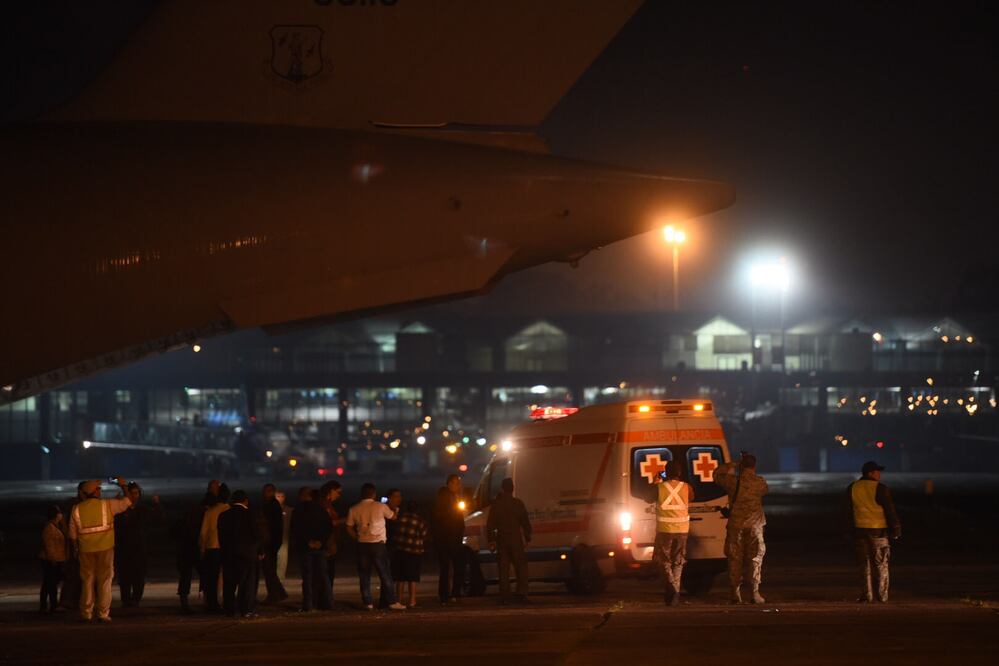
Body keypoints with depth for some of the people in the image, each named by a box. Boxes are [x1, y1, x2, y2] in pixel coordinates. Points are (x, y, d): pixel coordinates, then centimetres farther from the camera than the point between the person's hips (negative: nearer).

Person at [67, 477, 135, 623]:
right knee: (104, 581, 3)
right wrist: (123, 486, 18)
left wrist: (75, 550, 16)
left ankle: (86, 613, 9)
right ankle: (103, 614, 0)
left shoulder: (77, 509, 1)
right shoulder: (107, 505, -5)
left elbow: (72, 534, 4)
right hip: (105, 549, -2)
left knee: (87, 581, 10)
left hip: (86, 550, 2)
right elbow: (127, 501, 4)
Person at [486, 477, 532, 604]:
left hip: (502, 540, 1)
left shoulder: (496, 504, 0)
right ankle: (521, 593, -6)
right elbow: (526, 523, 3)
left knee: (504, 569, 5)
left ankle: (504, 596, 0)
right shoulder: (518, 503, -1)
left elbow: (490, 525, 0)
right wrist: (527, 539, 10)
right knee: (521, 567, 5)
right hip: (516, 540, -1)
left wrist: (491, 540, 5)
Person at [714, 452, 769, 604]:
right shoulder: (759, 482, -5)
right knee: (755, 558, 4)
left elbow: (717, 474, 14)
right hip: (754, 525, -1)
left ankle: (736, 592, 7)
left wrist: (734, 465, 18)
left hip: (735, 524, 1)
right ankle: (755, 592, 0)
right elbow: (766, 489, 18)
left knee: (735, 558, 8)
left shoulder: (732, 480, -4)